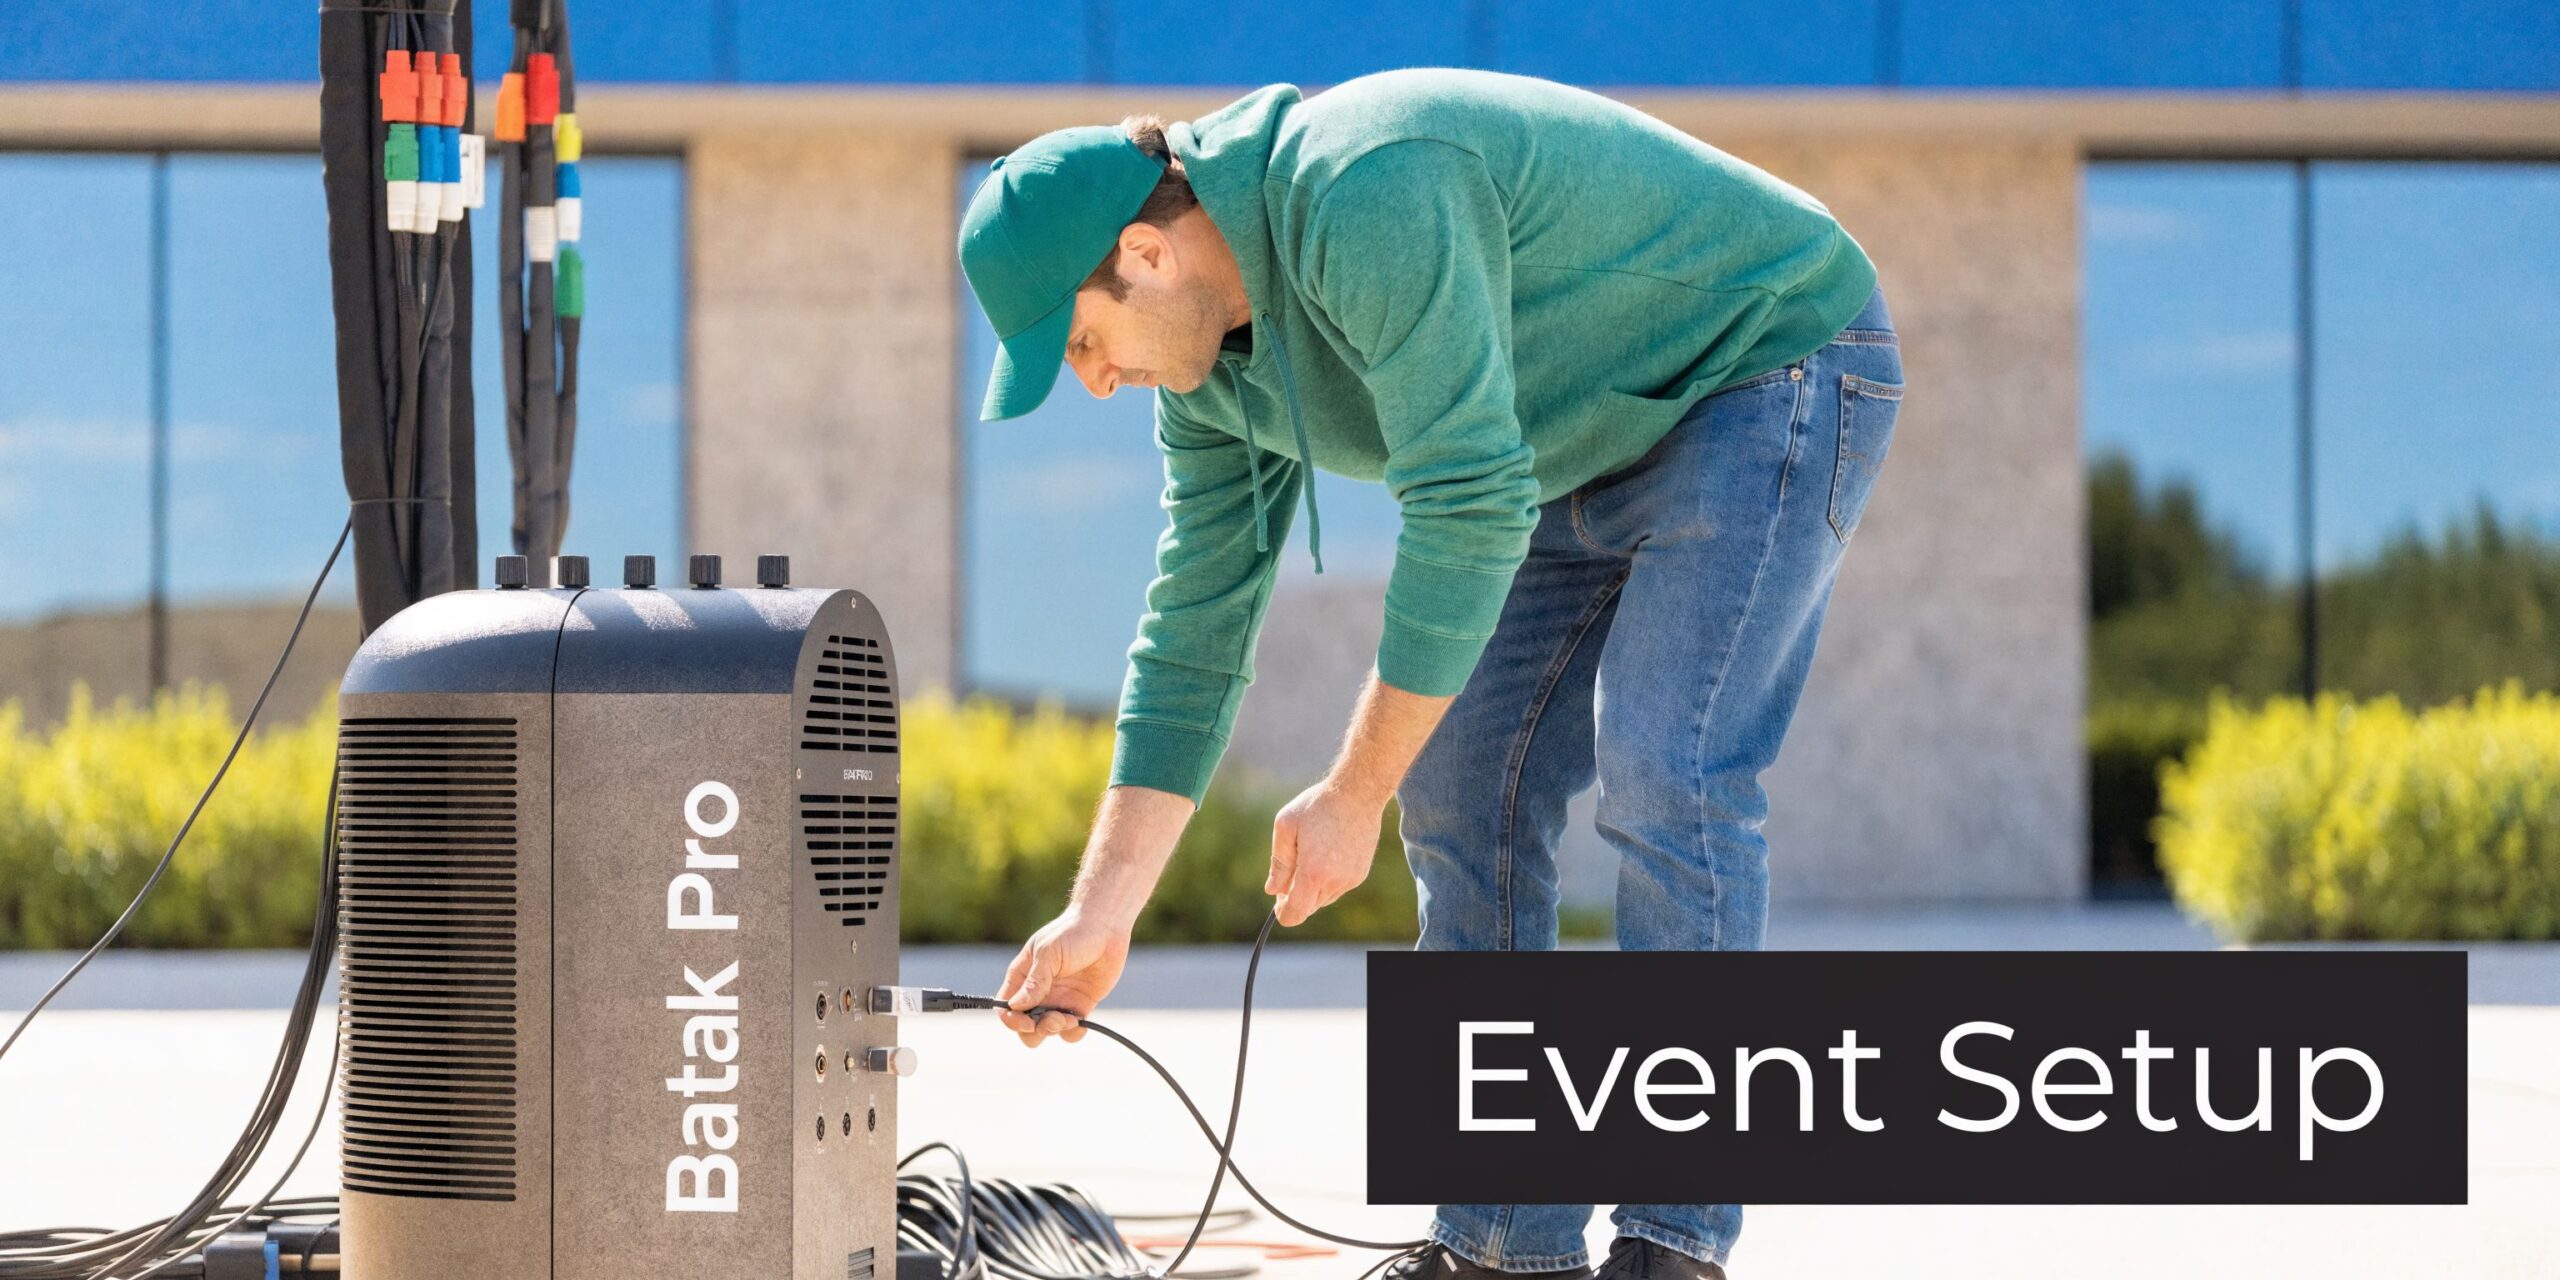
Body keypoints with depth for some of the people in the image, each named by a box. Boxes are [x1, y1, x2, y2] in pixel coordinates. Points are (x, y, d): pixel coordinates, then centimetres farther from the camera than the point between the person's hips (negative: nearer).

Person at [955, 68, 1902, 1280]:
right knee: (1465, 787, 1)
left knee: (1663, 771, -21)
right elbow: (1194, 630, 5)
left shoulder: (1367, 198, -32)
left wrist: (1354, 794, -27)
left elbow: (1469, 509, -33)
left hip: (1776, 370, -9)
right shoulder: (1210, 373, -2)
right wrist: (1100, 914, 0)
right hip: (1606, 451, 9)